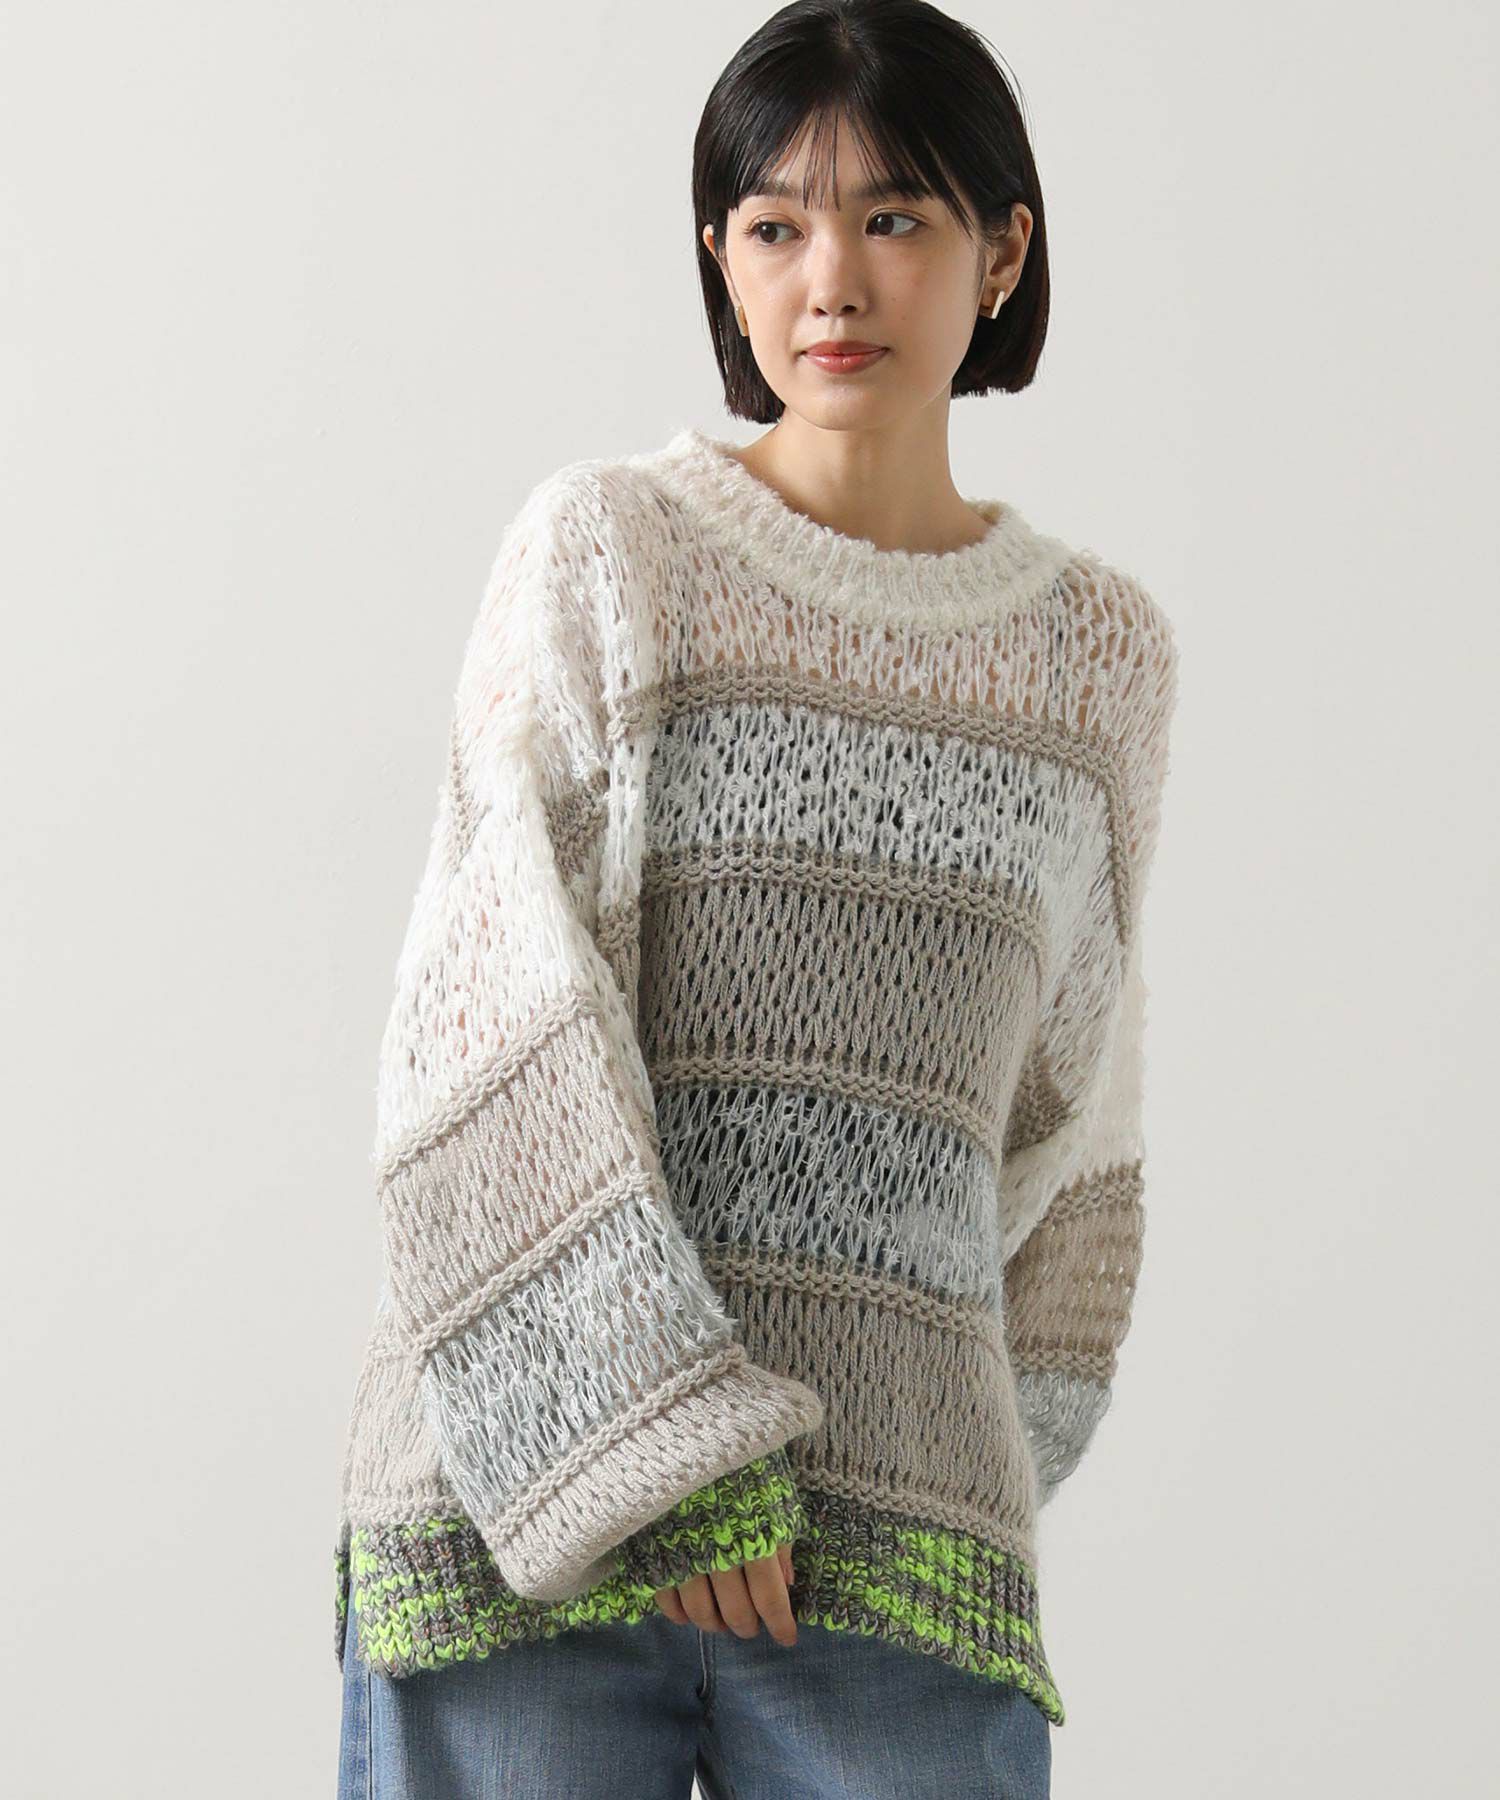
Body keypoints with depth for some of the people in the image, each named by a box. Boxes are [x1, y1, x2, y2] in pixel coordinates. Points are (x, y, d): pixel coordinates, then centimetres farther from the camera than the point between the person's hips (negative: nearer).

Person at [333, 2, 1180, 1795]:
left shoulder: (1101, 655, 12)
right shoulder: (606, 552, 2)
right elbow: (491, 1020, -5)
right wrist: (661, 1446, -12)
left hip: (899, 1554, 2)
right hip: (526, 1489, -2)